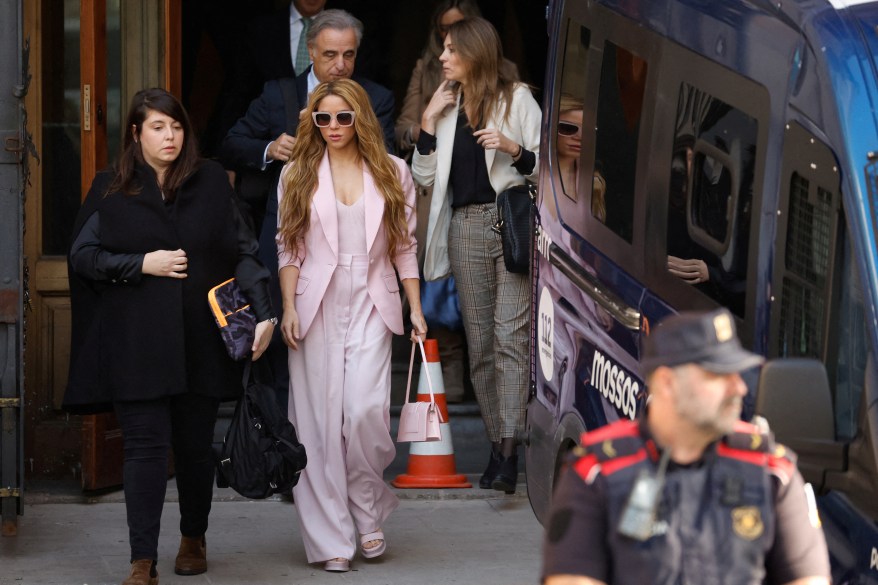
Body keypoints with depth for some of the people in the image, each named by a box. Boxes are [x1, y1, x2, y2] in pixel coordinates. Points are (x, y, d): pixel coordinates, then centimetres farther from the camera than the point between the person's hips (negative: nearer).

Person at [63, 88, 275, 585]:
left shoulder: (211, 182, 5)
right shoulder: (111, 190, 4)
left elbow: (244, 251, 4)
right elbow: (83, 255, 2)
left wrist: (264, 313, -7)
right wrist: (142, 264, -10)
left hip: (200, 340, 1)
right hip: (137, 344, -1)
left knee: (196, 445, 10)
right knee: (146, 447, -6)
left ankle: (194, 540, 31)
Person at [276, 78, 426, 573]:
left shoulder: (392, 173, 8)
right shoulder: (298, 175, 8)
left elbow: (405, 246, 10)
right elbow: (289, 247, 7)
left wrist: (416, 309, 6)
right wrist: (288, 307, -3)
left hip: (370, 305, -1)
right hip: (316, 307, 1)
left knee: (365, 412, -16)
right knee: (321, 420, -2)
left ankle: (369, 514, 7)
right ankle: (331, 538, 4)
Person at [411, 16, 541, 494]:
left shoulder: (516, 99, 3)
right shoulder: (446, 106, 16)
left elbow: (546, 165, 2)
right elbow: (423, 176, 13)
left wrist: (513, 149, -16)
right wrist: (428, 122, 4)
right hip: (465, 226, 5)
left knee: (510, 334, -15)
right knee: (479, 343, 4)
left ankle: (508, 451, -21)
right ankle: (497, 449, 8)